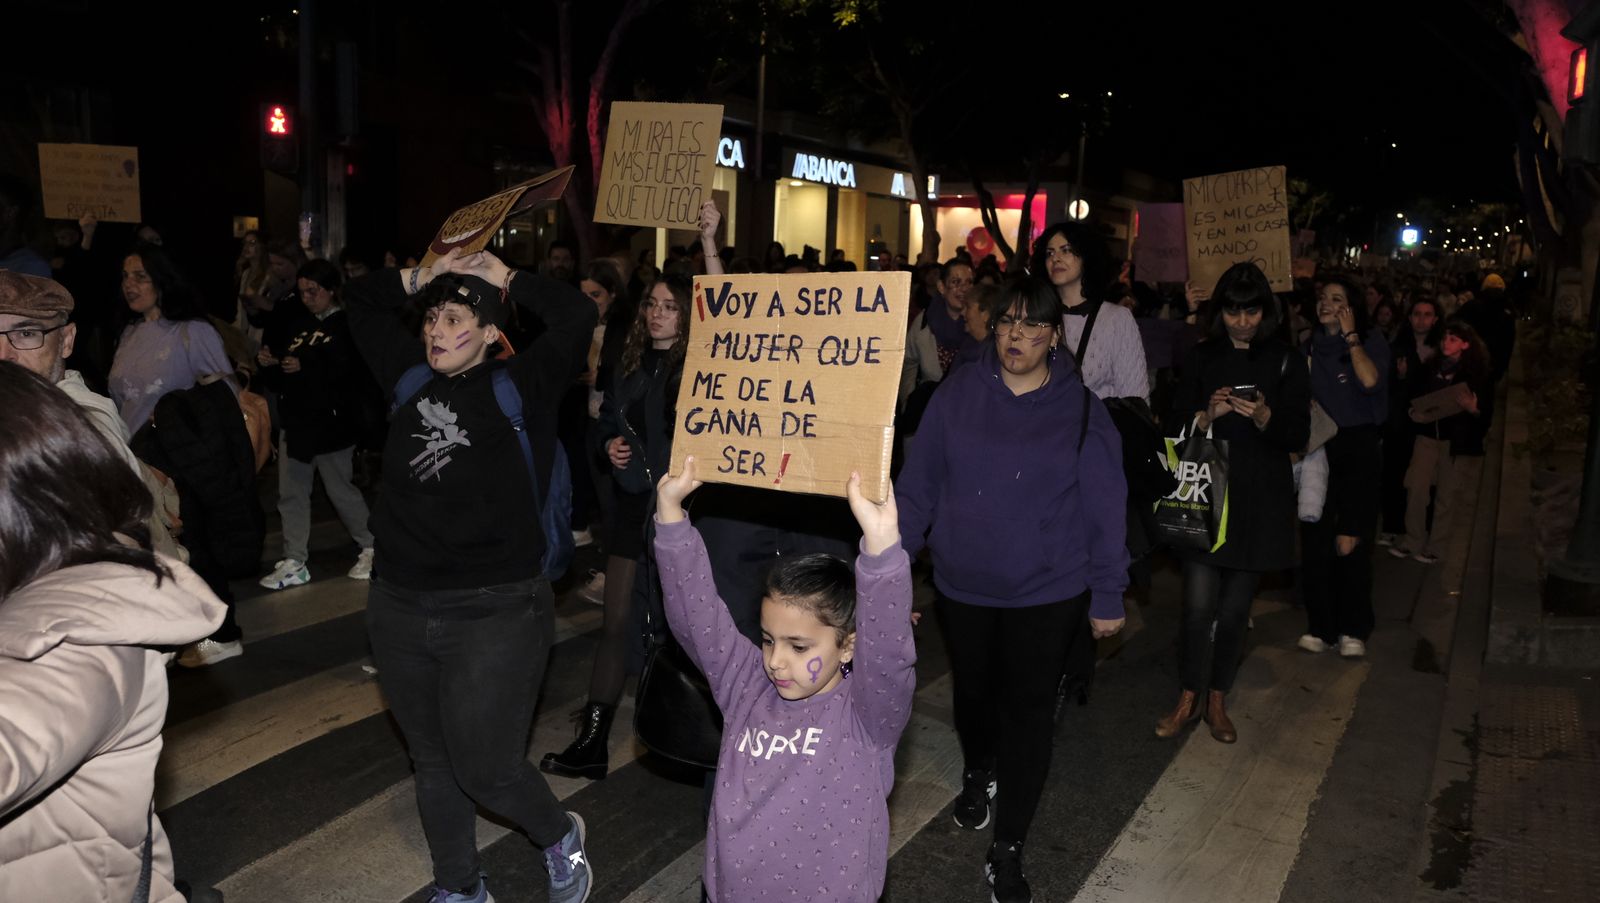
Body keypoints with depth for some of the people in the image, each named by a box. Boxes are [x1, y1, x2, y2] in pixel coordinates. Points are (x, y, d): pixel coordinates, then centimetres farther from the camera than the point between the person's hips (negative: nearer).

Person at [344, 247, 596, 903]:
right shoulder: (411, 377, 9)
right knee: (432, 761, 18)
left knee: (485, 769, -1)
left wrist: (501, 277, -5)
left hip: (496, 613, -6)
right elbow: (359, 300, 20)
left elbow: (576, 316, -17)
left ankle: (561, 837, 31)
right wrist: (423, 277, 6)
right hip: (399, 608, 6)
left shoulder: (517, 388, -6)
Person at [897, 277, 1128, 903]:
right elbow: (919, 483, -3)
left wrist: (1107, 595, -3)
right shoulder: (958, 393, -5)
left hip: (1046, 593, -2)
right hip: (962, 585, 2)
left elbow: (1104, 509, -5)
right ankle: (977, 775, 52)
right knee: (972, 692, 20)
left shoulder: (1080, 409, -8)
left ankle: (1008, 850, 20)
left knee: (1029, 711, 5)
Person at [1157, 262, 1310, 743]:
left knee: (1234, 610, 6)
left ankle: (1217, 700, 25)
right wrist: (1208, 414, -16)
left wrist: (1264, 416, -19)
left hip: (1261, 502, 0)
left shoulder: (1286, 361, 3)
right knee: (1198, 605, -6)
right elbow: (1176, 427, 3)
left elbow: (1298, 436, 0)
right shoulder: (1200, 357, 5)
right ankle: (1189, 699, 14)